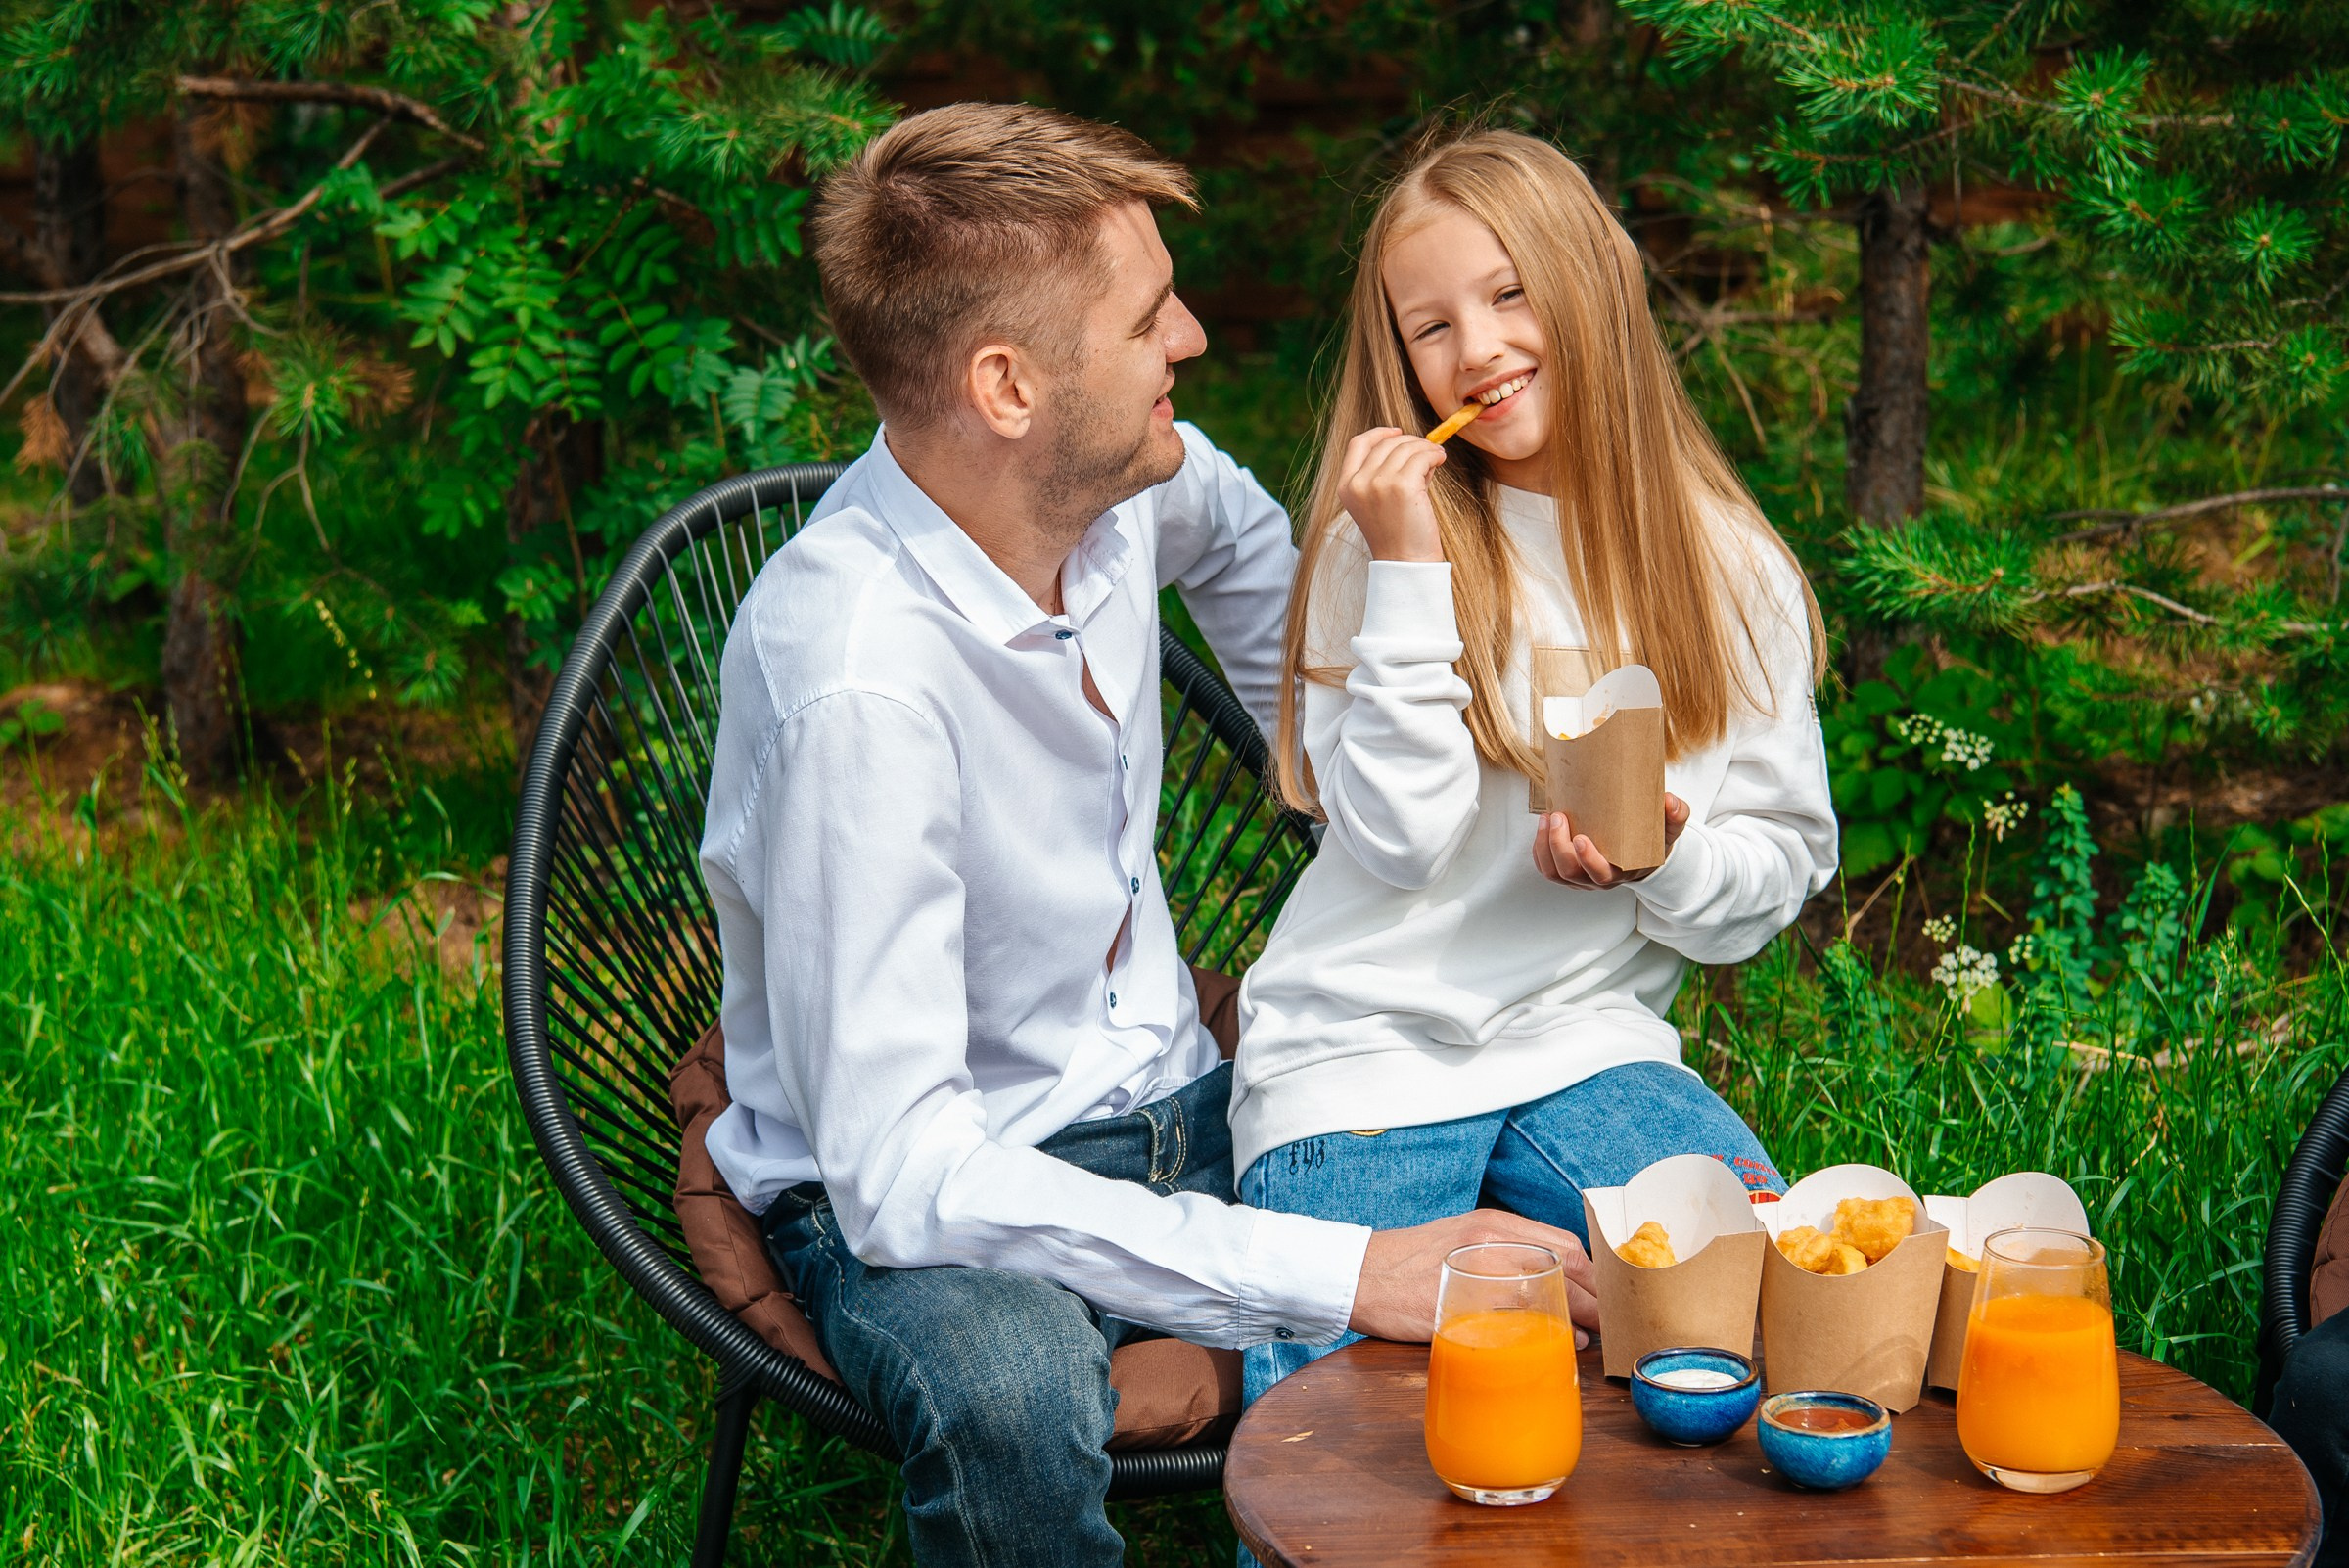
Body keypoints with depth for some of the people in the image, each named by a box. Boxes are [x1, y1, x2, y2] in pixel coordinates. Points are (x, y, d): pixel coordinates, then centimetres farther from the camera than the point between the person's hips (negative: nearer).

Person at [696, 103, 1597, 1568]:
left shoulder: (1122, 481, -8)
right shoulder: (857, 678, -31)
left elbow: (1244, 538, 21)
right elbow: (899, 1174, -33)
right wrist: (1338, 1276, -35)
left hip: (1171, 1108, 7)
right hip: (909, 1195, -7)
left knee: (1563, 1242, -11)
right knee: (1012, 1402, -39)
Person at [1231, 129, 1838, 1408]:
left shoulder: (1730, 569, 4)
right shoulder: (1378, 541, -3)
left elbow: (1786, 858, 7)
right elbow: (1400, 840, -12)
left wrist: (1666, 857, -15)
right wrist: (1410, 572, -17)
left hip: (1587, 1042, 2)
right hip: (1360, 1051, -2)